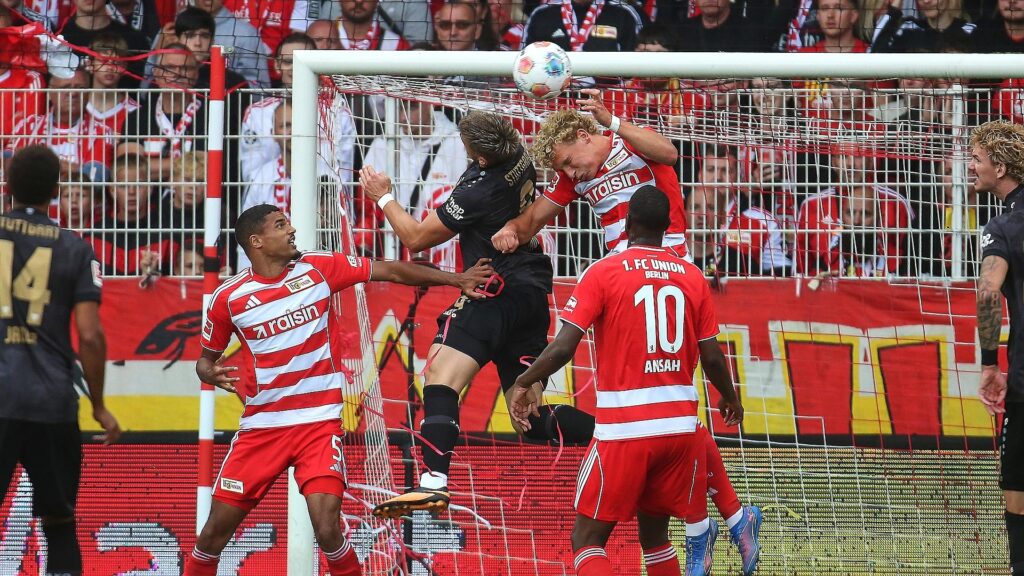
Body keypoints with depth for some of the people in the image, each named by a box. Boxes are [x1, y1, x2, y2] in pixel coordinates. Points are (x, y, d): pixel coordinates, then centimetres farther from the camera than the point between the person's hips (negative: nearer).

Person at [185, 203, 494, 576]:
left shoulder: (319, 268, -1)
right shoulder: (229, 298, -2)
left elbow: (391, 272, 3)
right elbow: (206, 360, 10)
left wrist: (457, 279, -1)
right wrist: (212, 374, -14)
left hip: (319, 422, -1)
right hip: (261, 426, 1)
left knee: (327, 529, -17)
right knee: (216, 531, 1)